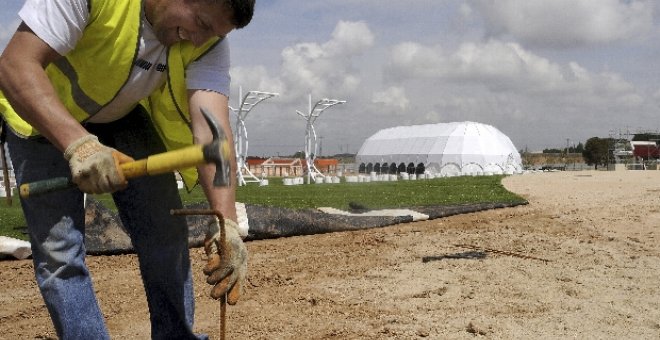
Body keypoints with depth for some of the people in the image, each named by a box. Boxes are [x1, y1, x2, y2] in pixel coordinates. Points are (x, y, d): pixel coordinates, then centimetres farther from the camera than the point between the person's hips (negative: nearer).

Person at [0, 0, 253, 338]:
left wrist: (227, 223, -48)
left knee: (165, 234, -4)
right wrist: (78, 144, -51)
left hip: (125, 115, 3)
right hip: (41, 111, -3)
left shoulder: (208, 42, -23)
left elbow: (211, 128, -33)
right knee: (58, 248, -13)